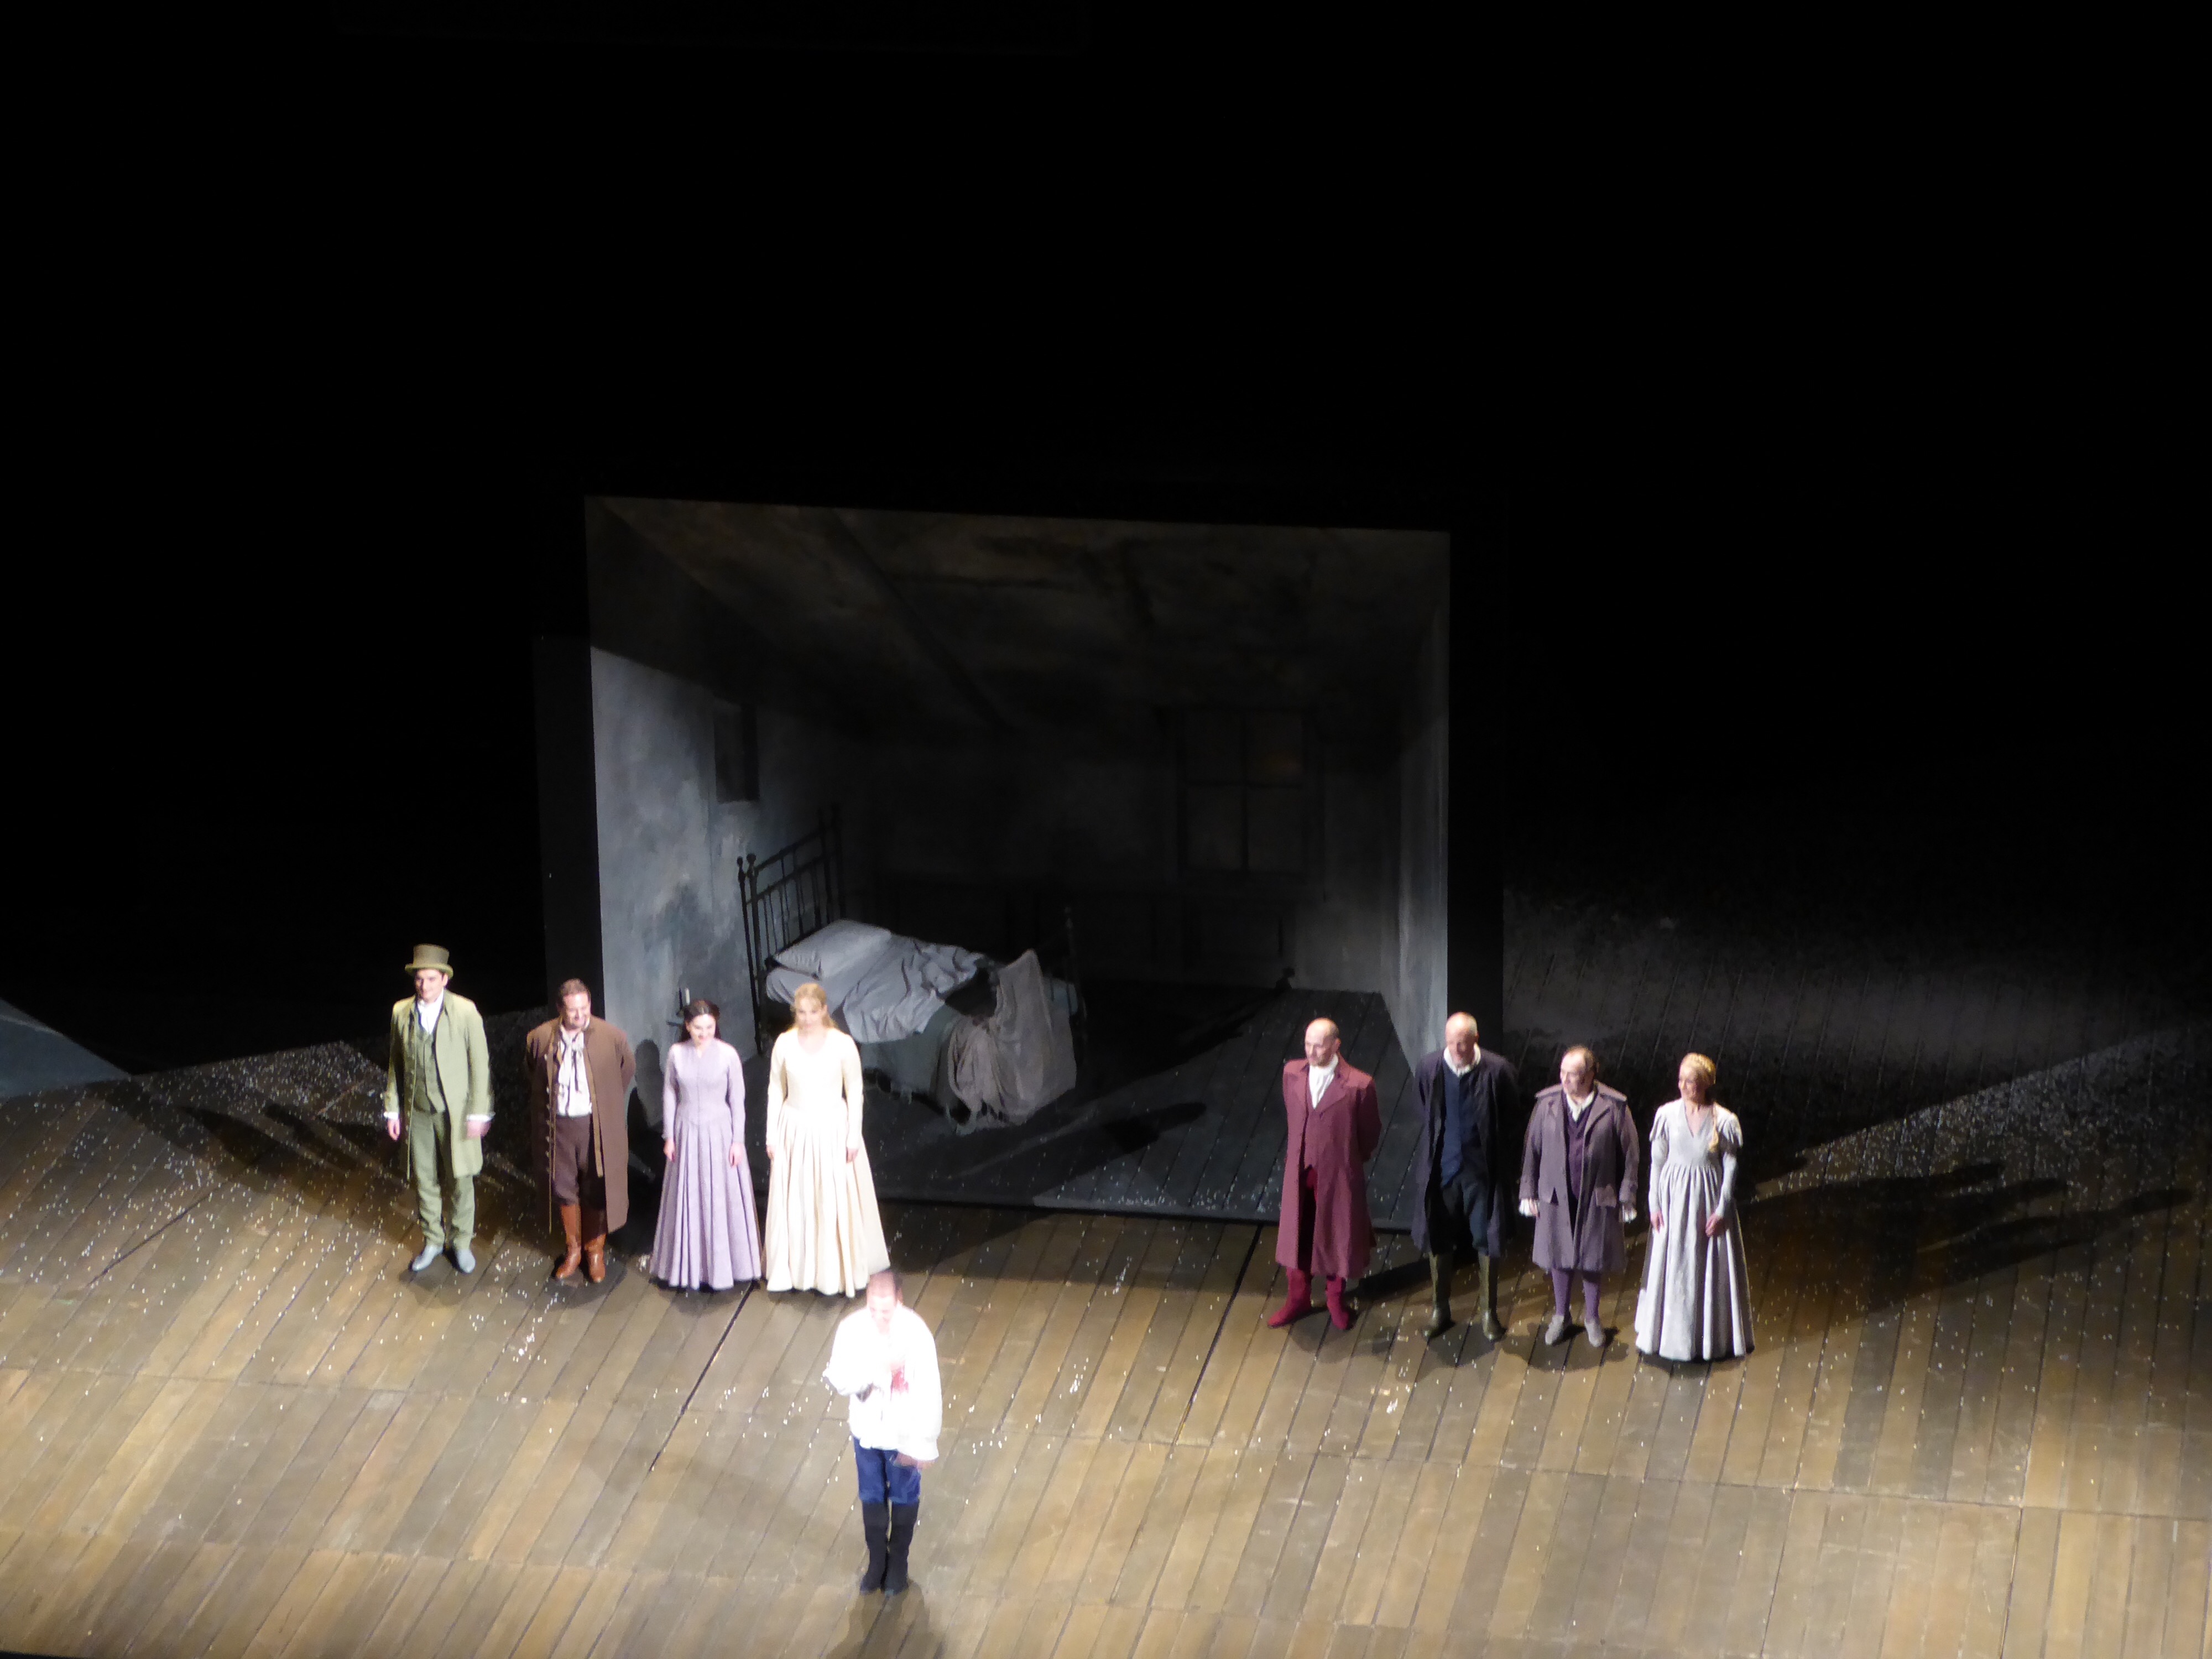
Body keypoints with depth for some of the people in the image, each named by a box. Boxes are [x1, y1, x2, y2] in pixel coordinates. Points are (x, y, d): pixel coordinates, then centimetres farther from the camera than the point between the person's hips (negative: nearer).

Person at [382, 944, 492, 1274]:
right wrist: (392, 1109, 7)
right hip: (418, 1111, 3)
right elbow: (395, 1064, 9)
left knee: (459, 1180, 6)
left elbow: (480, 1064, -7)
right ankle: (433, 1241, 28)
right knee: (425, 1180, 11)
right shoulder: (402, 1012, 1)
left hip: (456, 1112, -3)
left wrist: (479, 1113, -9)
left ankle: (462, 1242, 22)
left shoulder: (466, 1012, -10)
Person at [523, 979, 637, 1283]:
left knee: (597, 1190, 8)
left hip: (598, 1128, -1)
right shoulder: (539, 1039, -7)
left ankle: (595, 1249, 28)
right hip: (557, 1126, 1)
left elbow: (627, 1073, 7)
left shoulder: (612, 1037, -11)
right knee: (563, 1188, 12)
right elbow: (529, 1079, 11)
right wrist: (542, 1114, 10)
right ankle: (573, 1249, 31)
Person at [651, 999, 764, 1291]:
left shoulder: (728, 1055, -10)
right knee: (688, 1201, 8)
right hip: (687, 1133, 2)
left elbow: (737, 1100, -4)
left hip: (719, 1132, -2)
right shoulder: (676, 1053, -4)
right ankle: (689, 1268, 19)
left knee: (721, 1200, 3)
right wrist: (668, 1136, 5)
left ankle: (722, 1267, 15)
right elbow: (670, 1095, 5)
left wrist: (738, 1141, -5)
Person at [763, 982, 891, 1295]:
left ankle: (838, 1271, 13)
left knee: (836, 1201, 1)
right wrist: (772, 1136, 4)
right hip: (795, 1128, 2)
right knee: (795, 1202, 8)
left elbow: (854, 1093, -2)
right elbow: (776, 1092, 5)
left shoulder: (842, 1045, -9)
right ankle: (797, 1270, 21)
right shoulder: (784, 1044, -3)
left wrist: (854, 1137, -4)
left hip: (833, 1128, -2)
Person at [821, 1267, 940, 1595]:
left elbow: (928, 1394, -20)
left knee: (904, 1497, 18)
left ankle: (898, 1563, 38)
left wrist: (921, 1444, -16)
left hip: (902, 1433, -2)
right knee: (872, 1496, 20)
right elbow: (837, 1378, -17)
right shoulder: (853, 1328, -18)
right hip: (866, 1429, 2)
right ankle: (877, 1560, 40)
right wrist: (876, 1371, -33)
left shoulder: (916, 1334, -26)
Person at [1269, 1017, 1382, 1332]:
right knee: (1297, 1235, 15)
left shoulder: (1358, 1085, -20)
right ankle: (1299, 1299, 35)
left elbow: (1370, 1133, -5)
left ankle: (1337, 1300, 35)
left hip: (1339, 1174, -4)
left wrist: (1350, 1160, 7)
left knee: (1338, 1235, 14)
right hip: (1300, 1170, 4)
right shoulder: (1292, 1074, -7)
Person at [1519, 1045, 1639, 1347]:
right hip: (1556, 1196, 2)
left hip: (1598, 1197, -2)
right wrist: (1529, 1192, 3)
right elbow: (1532, 1149, 2)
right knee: (1559, 1256, 14)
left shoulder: (1613, 1108, -11)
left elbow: (1629, 1153, -5)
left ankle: (1591, 1317, 32)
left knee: (1594, 1259, 12)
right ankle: (1560, 1315, 33)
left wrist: (1626, 1197, -4)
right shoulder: (1547, 1104, -5)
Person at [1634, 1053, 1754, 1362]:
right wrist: (1655, 1205, 0)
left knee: (1713, 1268, 7)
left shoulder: (1725, 1121, -11)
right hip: (1674, 1196, 2)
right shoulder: (1667, 1115, -6)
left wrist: (1722, 1211, -8)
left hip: (1709, 1197, -2)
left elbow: (1731, 1168, -5)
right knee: (1671, 1268, 9)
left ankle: (1713, 1335, 22)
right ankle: (1668, 1333, 24)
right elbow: (1657, 1161, 1)